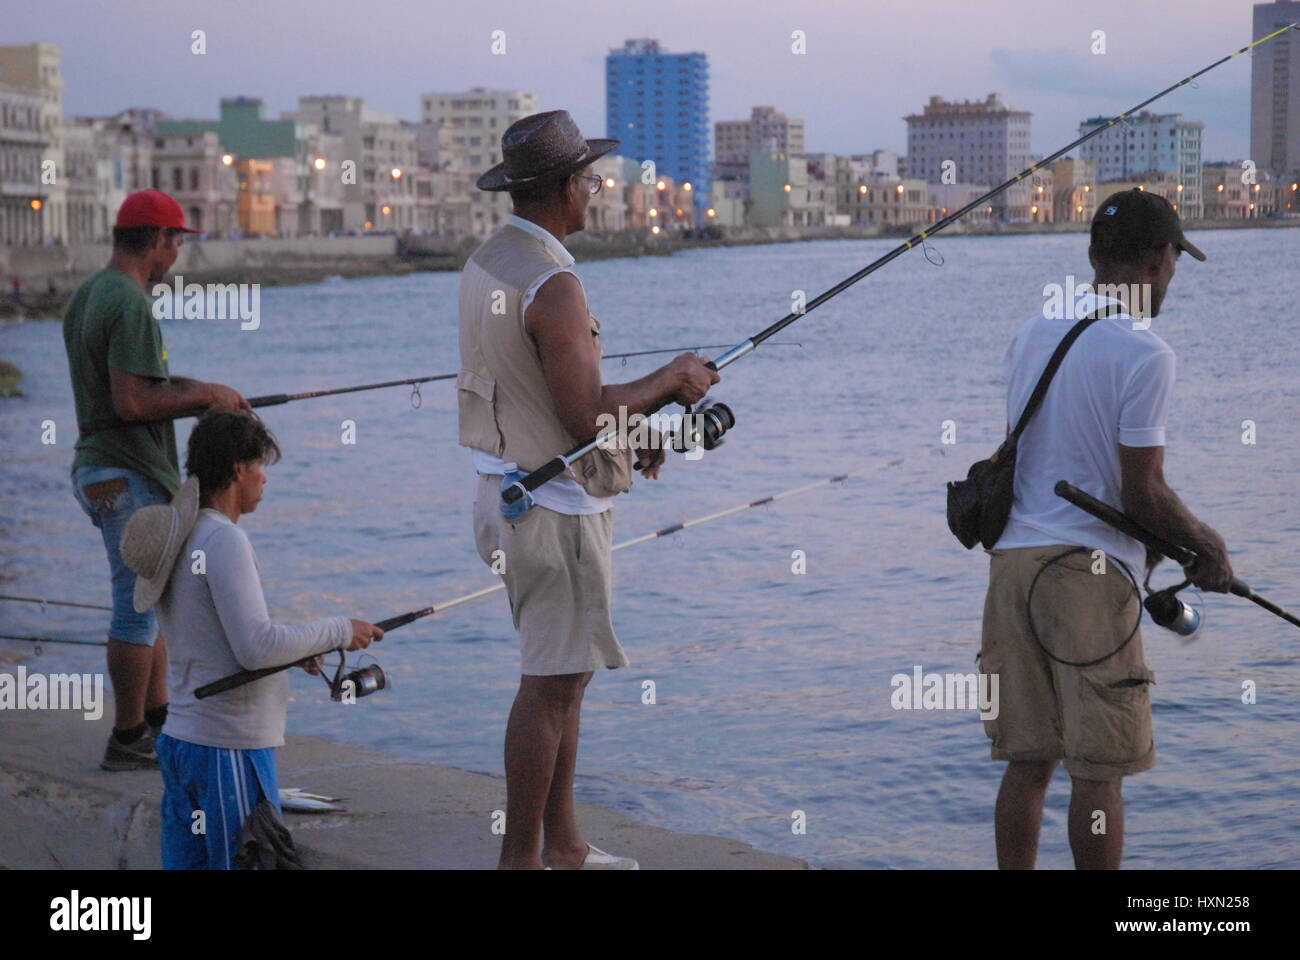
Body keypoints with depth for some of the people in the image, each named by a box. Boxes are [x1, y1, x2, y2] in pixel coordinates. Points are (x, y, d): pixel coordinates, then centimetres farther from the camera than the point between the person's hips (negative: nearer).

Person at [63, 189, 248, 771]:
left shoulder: (84, 297, 13)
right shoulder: (131, 305, -19)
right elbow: (132, 403, -25)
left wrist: (195, 394, 15)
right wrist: (203, 394, -12)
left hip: (98, 467, 10)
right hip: (130, 476, -10)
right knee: (139, 606, -2)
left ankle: (158, 719, 25)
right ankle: (128, 739, 4)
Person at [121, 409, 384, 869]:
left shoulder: (178, 537, 12)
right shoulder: (224, 541, -17)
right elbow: (255, 648, -22)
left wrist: (293, 650, 13)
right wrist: (336, 632, -10)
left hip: (180, 739, 9)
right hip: (230, 746, -9)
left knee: (186, 860, 14)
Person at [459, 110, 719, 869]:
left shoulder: (486, 264, 10)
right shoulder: (552, 285, -21)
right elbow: (586, 417, -24)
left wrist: (629, 428, 16)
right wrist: (670, 380, -9)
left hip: (513, 488, 10)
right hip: (556, 506, -10)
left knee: (565, 673, 17)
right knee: (551, 684, -3)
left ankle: (563, 844, 24)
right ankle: (520, 857, 3)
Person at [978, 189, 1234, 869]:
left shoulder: (1031, 336, 13)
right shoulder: (1144, 354, -10)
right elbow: (1141, 493, -13)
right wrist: (1206, 542, 6)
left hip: (1012, 555, 7)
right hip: (1089, 570, -7)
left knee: (1026, 761, 11)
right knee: (1098, 770, 0)